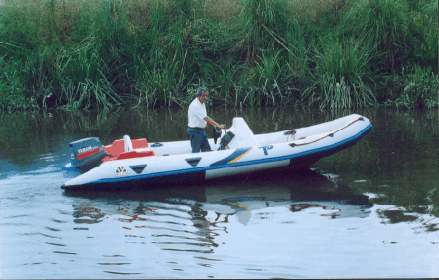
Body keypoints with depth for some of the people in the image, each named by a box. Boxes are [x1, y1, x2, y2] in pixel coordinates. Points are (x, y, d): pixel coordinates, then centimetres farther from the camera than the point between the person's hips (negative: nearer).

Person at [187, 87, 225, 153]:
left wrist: (213, 124, 3)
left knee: (207, 150, 11)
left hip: (202, 130, 10)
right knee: (196, 152, -5)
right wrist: (218, 125, -27)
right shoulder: (195, 105, -21)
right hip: (195, 131, -10)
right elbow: (206, 118, -26)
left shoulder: (202, 104, 11)